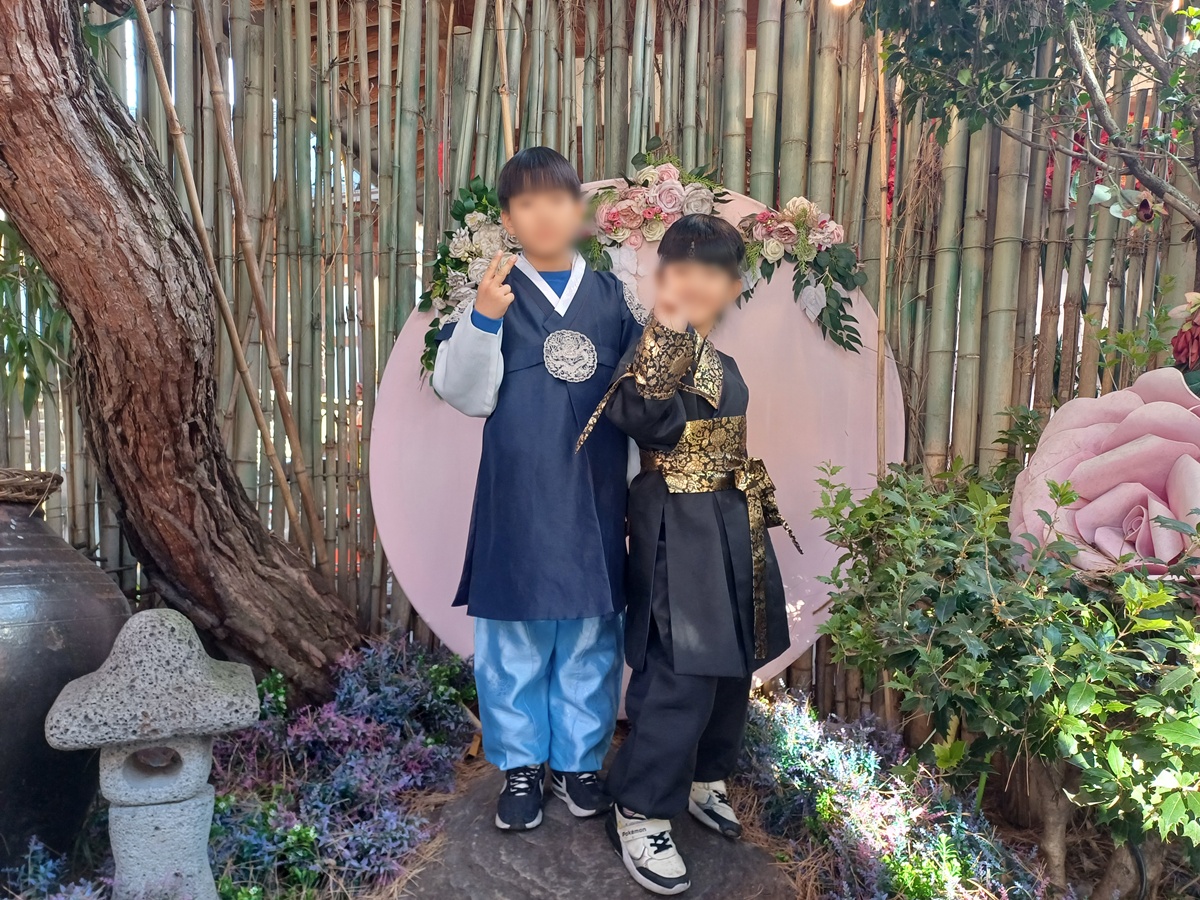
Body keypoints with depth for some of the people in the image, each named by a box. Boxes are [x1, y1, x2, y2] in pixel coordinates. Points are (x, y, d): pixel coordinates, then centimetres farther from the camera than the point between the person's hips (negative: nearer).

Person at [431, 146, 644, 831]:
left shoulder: (612, 297, 6)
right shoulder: (494, 295, -1)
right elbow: (467, 395, -5)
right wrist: (482, 319, -20)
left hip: (595, 499, 2)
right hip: (518, 498, -2)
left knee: (590, 634, 12)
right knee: (515, 636, 8)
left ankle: (578, 760, 30)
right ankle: (520, 764, 28)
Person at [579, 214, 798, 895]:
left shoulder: (721, 361, 13)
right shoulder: (657, 347, -12)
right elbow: (649, 419, -33)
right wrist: (670, 330, -40)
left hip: (732, 523, 9)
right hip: (680, 527, -9)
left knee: (732, 662, 17)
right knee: (684, 674, -9)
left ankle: (703, 779, 37)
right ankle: (641, 813, 9)